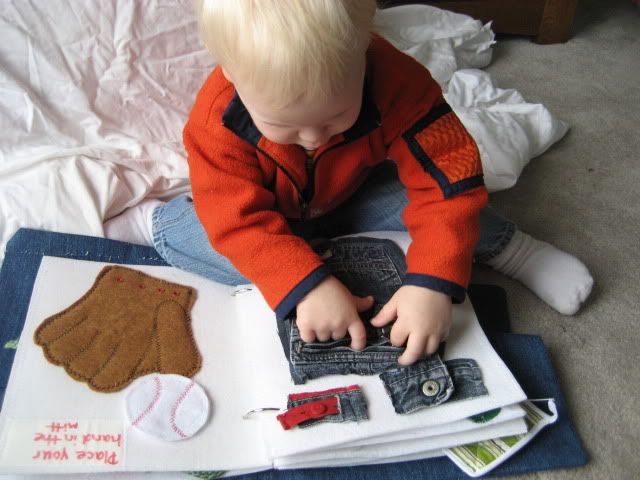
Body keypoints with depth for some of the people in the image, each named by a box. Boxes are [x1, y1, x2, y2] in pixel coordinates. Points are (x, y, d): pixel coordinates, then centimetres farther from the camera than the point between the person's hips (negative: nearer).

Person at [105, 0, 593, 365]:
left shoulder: (396, 82, -33)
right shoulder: (220, 116, -33)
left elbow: (450, 178, -33)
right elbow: (239, 218, -32)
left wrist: (433, 283, -43)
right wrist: (307, 285, -46)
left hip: (355, 197, 1)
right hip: (270, 212, -1)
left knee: (428, 188, -24)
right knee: (189, 235, -28)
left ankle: (506, 246, 0)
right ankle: (155, 221, 3)